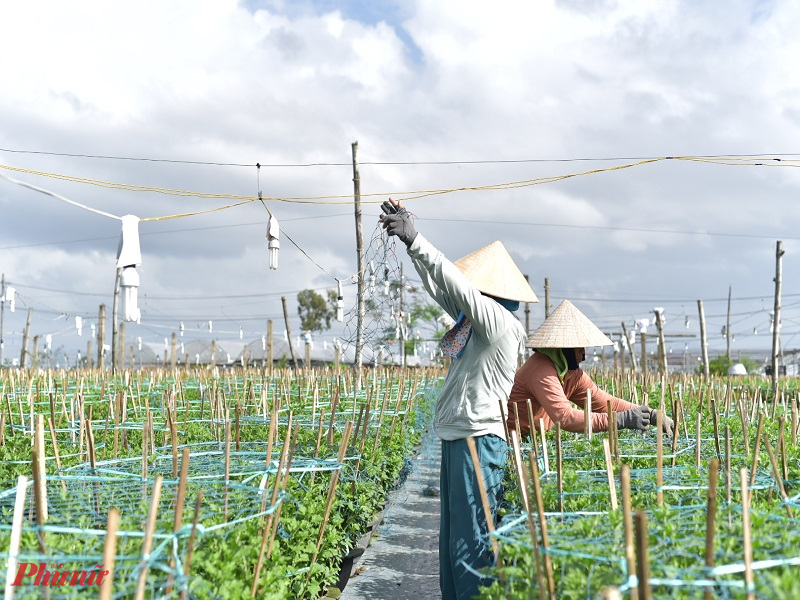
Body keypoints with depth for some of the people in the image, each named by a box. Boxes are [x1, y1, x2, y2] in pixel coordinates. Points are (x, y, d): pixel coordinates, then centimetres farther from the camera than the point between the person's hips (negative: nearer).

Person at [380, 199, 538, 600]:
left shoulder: (500, 323, -14)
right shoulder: (475, 319, 12)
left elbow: (457, 284, -24)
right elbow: (439, 285, 15)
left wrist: (415, 239, -26)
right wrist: (408, 236, 12)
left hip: (477, 441, -10)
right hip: (457, 439, 10)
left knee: (471, 543, -6)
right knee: (452, 540, 16)